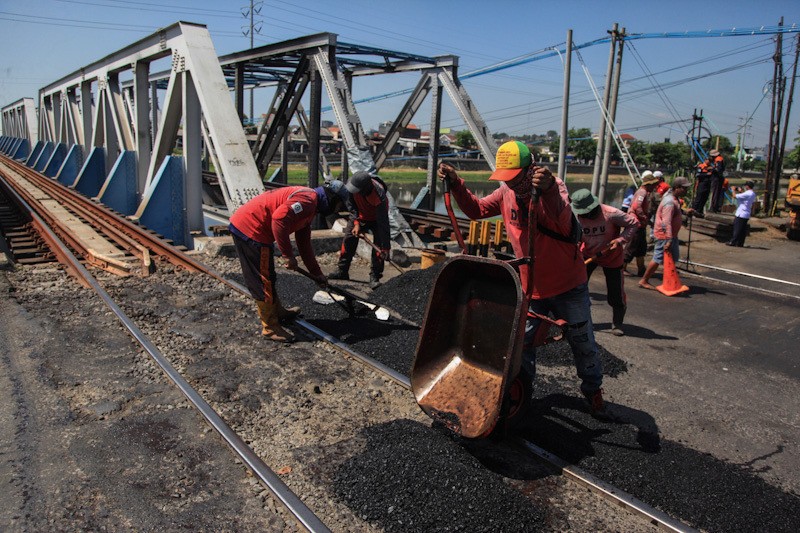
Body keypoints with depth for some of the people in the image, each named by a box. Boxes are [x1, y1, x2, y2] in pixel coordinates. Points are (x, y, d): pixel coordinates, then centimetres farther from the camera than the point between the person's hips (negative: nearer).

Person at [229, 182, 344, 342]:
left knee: (267, 277, 24)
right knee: (264, 281, 0)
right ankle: (270, 328, 12)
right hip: (250, 229, -10)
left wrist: (316, 273, 26)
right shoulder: (308, 199, -15)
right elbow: (279, 218, -30)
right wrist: (288, 255, -22)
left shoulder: (310, 207, 18)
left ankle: (278, 311, 42)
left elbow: (304, 244, 24)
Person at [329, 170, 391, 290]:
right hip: (359, 216, 4)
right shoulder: (353, 185, -29)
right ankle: (342, 271, 16)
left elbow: (383, 223, -40)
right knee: (348, 241, 2)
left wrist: (386, 247, -39)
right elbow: (350, 204, -10)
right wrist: (356, 223, -21)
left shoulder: (379, 195, -42)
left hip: (376, 218, -4)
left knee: (379, 247, -15)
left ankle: (375, 277, -6)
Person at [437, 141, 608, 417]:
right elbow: (476, 209, 7)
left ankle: (593, 390, 35)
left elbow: (562, 223, -41)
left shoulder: (553, 186, -21)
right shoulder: (506, 193, -4)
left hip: (568, 287, -4)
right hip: (530, 287, 4)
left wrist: (548, 191, -61)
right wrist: (455, 183, -7)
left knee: (583, 344, 12)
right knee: (522, 342, 10)